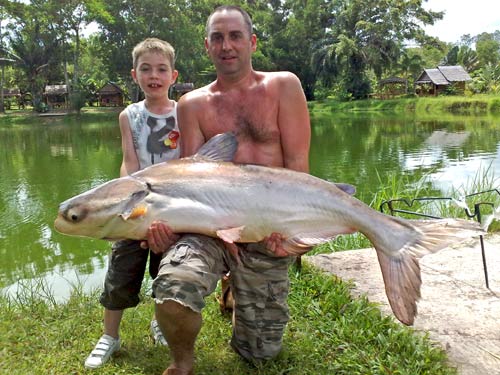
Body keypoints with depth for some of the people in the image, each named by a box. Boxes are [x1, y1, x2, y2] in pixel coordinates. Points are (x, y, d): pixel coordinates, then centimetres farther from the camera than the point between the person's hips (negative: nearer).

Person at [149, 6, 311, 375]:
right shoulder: (193, 104, 5)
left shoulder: (283, 86, 1)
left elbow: (298, 163, -6)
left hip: (270, 233, 0)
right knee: (173, 290, -32)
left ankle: (236, 294, 44)